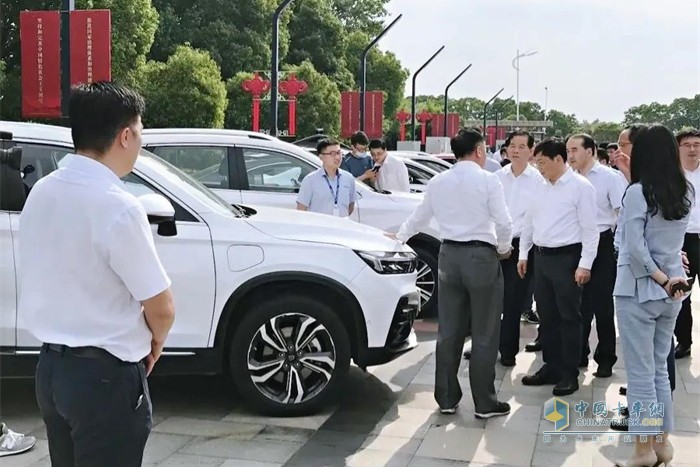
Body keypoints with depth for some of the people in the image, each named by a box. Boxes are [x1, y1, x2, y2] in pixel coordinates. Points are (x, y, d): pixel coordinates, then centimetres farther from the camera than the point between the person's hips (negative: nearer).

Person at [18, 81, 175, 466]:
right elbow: (161, 308, -16)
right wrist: (154, 342, 6)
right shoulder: (117, 206, -22)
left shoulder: (41, 192, 2)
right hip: (104, 375, -8)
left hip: (51, 365, 8)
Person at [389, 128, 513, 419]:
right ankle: (485, 403, 9)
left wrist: (398, 238, 36)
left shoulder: (438, 182, 8)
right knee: (484, 334, 3)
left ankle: (447, 399, 17)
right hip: (481, 256, -5)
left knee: (448, 332, 10)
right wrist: (503, 248, 8)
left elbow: (418, 217, 19)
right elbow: (504, 223, -11)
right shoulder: (487, 180, -7)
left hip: (449, 255, 5)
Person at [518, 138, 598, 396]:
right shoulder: (541, 187, 11)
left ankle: (569, 374, 10)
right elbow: (530, 221, 18)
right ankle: (551, 367, 24)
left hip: (566, 257, -7)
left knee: (568, 316, 1)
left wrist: (585, 264, -15)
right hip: (541, 256, 7)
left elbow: (590, 228, -11)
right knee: (546, 315, 12)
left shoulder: (580, 186, -9)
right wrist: (523, 254, 16)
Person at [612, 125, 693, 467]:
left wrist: (661, 279, -10)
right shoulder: (686, 192, 3)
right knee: (660, 369, 17)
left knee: (640, 373, 3)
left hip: (638, 291, -6)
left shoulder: (638, 192, -15)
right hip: (671, 293, 6)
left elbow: (635, 248, -20)